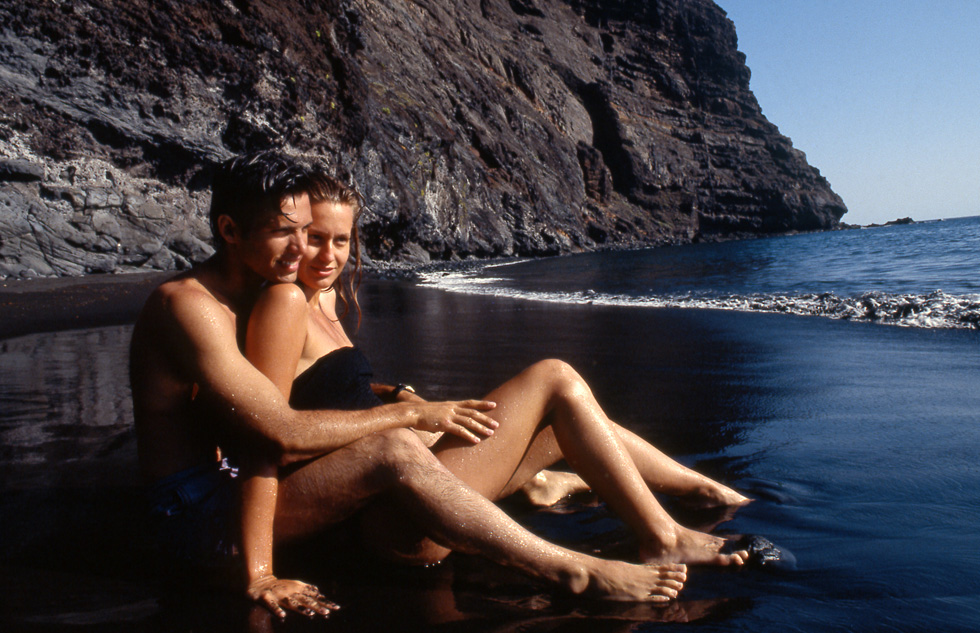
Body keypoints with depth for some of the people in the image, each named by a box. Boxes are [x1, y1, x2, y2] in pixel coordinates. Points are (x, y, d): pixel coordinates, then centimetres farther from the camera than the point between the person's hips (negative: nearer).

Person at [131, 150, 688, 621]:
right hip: (201, 513, -10)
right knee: (393, 451, -27)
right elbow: (285, 435, -27)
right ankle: (577, 574, -23)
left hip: (240, 484, 10)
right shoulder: (189, 305, -20)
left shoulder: (257, 297, 11)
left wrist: (398, 400, 0)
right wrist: (412, 414, -21)